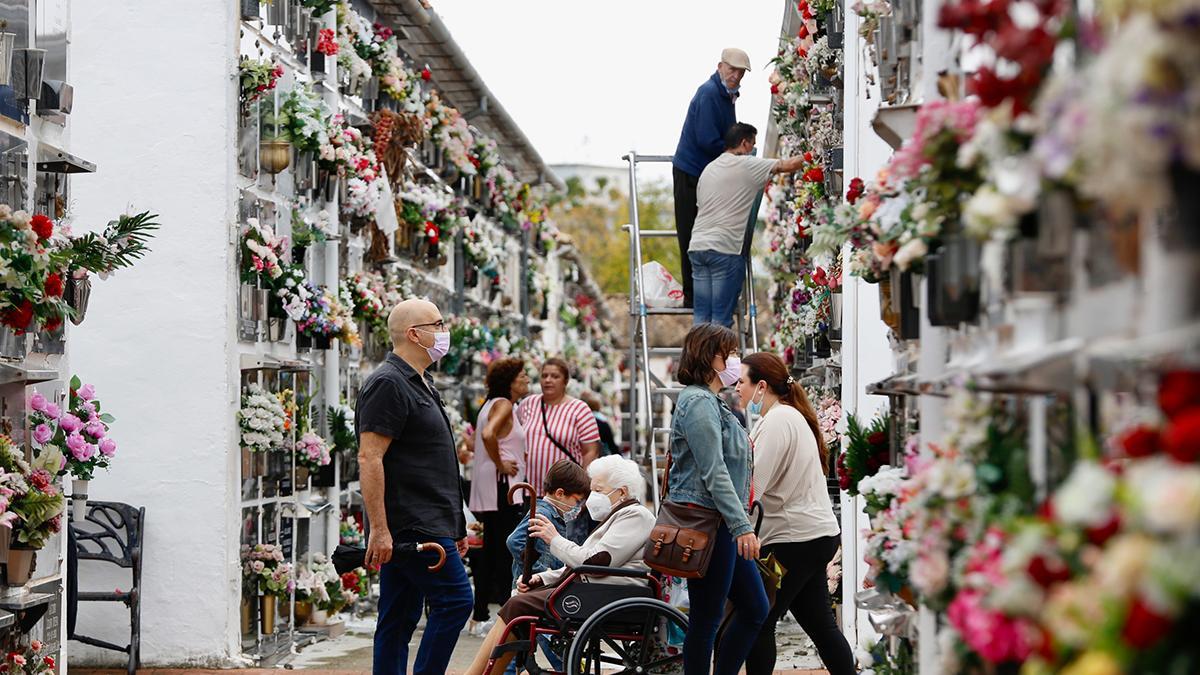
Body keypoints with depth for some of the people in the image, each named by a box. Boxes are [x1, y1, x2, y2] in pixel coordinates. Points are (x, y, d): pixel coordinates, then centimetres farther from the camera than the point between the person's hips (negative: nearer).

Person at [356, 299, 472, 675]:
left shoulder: (419, 384, 21)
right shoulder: (388, 384, -12)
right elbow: (369, 457, -19)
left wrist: (455, 527, 25)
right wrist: (379, 529, -24)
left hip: (428, 527, 10)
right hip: (411, 529, -10)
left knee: (399, 621, 9)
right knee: (455, 600, -11)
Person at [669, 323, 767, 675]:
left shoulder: (713, 403, 19)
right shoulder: (698, 402, -14)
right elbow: (714, 474, -21)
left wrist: (742, 523, 22)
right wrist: (742, 526, -24)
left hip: (723, 527, 10)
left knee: (755, 608, 11)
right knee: (706, 618, -3)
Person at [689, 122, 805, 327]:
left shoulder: (709, 169, 19)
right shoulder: (748, 165, -2)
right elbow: (788, 166, -6)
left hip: (698, 245, 7)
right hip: (725, 249, -6)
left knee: (701, 316, 5)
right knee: (721, 318, -4)